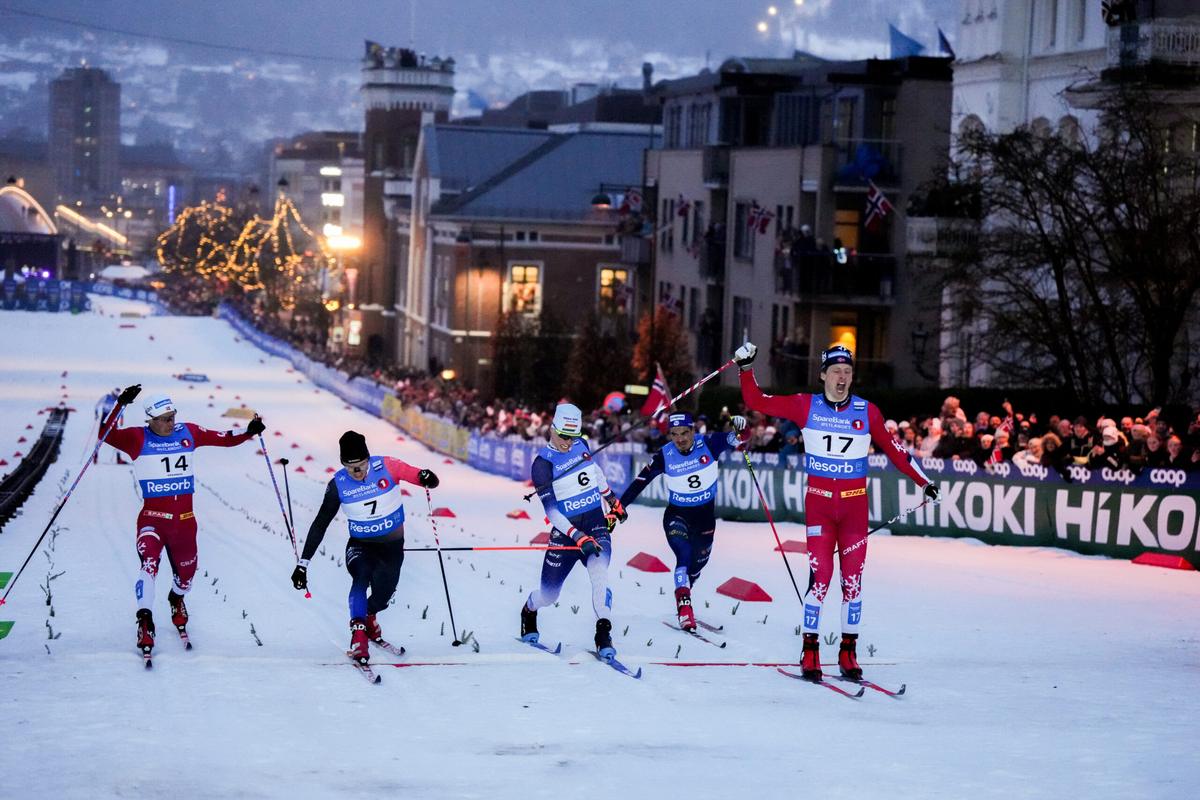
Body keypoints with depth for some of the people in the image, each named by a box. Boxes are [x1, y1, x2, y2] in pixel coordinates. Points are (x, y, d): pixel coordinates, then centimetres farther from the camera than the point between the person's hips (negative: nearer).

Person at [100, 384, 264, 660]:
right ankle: (145, 621, -27)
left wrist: (249, 431, -7)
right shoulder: (138, 439, -6)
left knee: (186, 572, 18)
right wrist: (120, 405, -30)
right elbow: (106, 435, -19)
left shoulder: (188, 433, 5)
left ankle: (176, 599, 53)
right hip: (152, 518, -4)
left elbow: (225, 439, 10)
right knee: (149, 563, -29)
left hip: (184, 519, 4)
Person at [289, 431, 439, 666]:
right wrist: (303, 563, -9)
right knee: (361, 578, -30)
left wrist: (426, 477, -39)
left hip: (392, 545, 1)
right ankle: (359, 637, -35)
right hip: (360, 546, -1)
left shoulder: (387, 467, -17)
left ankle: (369, 617, 42)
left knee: (383, 595, 6)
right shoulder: (338, 485, -14)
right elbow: (320, 524, -8)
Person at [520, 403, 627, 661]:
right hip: (566, 532, -2)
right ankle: (528, 612, 44)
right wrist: (579, 538, -28)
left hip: (597, 525, 2)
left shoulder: (581, 445, 3)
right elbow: (551, 512, -18)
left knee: (599, 574, -28)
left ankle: (604, 636, -29)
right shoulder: (543, 464, -12)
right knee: (548, 595, 7)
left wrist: (612, 500, 34)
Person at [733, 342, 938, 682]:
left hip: (855, 504, 2)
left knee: (853, 579, 0)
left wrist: (924, 482, 15)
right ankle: (810, 652, -2)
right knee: (820, 575, -11)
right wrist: (746, 368, -7)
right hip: (819, 501, -2)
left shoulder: (867, 411, 2)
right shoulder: (806, 406, 0)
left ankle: (848, 653, 9)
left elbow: (893, 449, 12)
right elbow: (757, 402, 4)